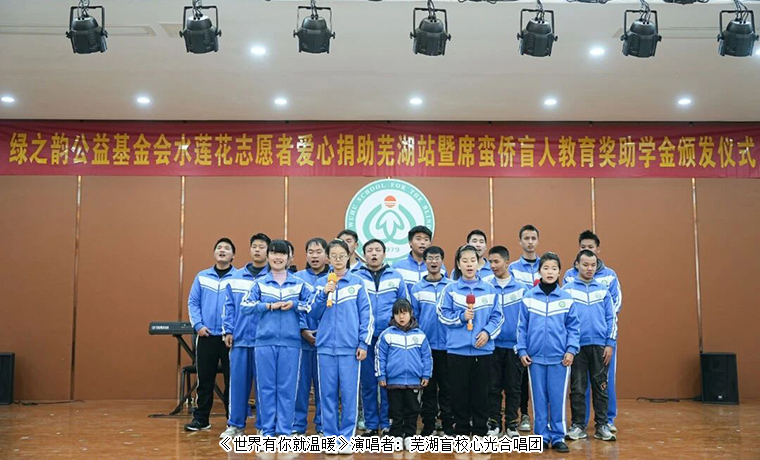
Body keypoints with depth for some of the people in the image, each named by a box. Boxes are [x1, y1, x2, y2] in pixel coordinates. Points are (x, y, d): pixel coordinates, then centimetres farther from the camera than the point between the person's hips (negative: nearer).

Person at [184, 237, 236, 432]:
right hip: (206, 336, 2)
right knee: (204, 379, 9)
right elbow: (193, 303, 8)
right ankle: (200, 418, 19)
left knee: (232, 380, 4)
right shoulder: (202, 276, 8)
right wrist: (198, 325, -4)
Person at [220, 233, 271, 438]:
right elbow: (229, 305, 12)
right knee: (238, 381, 6)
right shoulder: (236, 276, 11)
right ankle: (236, 424, 17)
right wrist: (228, 330, 4)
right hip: (239, 338, 3)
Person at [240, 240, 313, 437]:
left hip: (290, 342, 0)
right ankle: (267, 430, 13)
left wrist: (295, 304, -11)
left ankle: (284, 430, 11)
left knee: (287, 387, 3)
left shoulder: (299, 284, 8)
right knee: (266, 386, 4)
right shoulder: (260, 283, 7)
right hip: (265, 341, 0)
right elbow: (245, 305, -4)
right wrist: (270, 306, -11)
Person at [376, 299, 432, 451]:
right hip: (393, 380, -2)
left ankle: (409, 436, 19)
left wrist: (426, 375, 4)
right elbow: (380, 356, -1)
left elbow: (427, 356, 7)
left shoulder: (420, 335, 2)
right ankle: (396, 436, 17)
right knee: (396, 410, 8)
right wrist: (381, 376, -3)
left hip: (414, 381, 2)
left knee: (412, 410, 9)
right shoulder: (387, 334, -4)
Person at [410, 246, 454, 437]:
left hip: (446, 344, -1)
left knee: (446, 386, 4)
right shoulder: (417, 288, 5)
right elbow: (413, 317, 7)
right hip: (425, 345, 1)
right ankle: (428, 425, 16)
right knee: (428, 387, 8)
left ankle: (448, 425, 13)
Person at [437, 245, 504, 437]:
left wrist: (488, 332, -11)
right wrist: (461, 317, -15)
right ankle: (461, 432, 18)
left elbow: (497, 316, 4)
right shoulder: (450, 289, 1)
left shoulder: (489, 289, 4)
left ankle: (480, 432, 19)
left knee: (481, 392, 7)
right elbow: (443, 315, 0)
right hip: (457, 349, -1)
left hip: (483, 349, 1)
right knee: (459, 392, 6)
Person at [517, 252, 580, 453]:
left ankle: (558, 437, 14)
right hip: (535, 357, 0)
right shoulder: (528, 297, 1)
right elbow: (522, 327, 4)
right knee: (539, 399, 7)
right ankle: (541, 436, 17)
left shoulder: (566, 298, 2)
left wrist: (571, 349, -6)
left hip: (559, 357, 0)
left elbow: (573, 327, 3)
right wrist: (522, 350, -2)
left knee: (558, 399, 4)